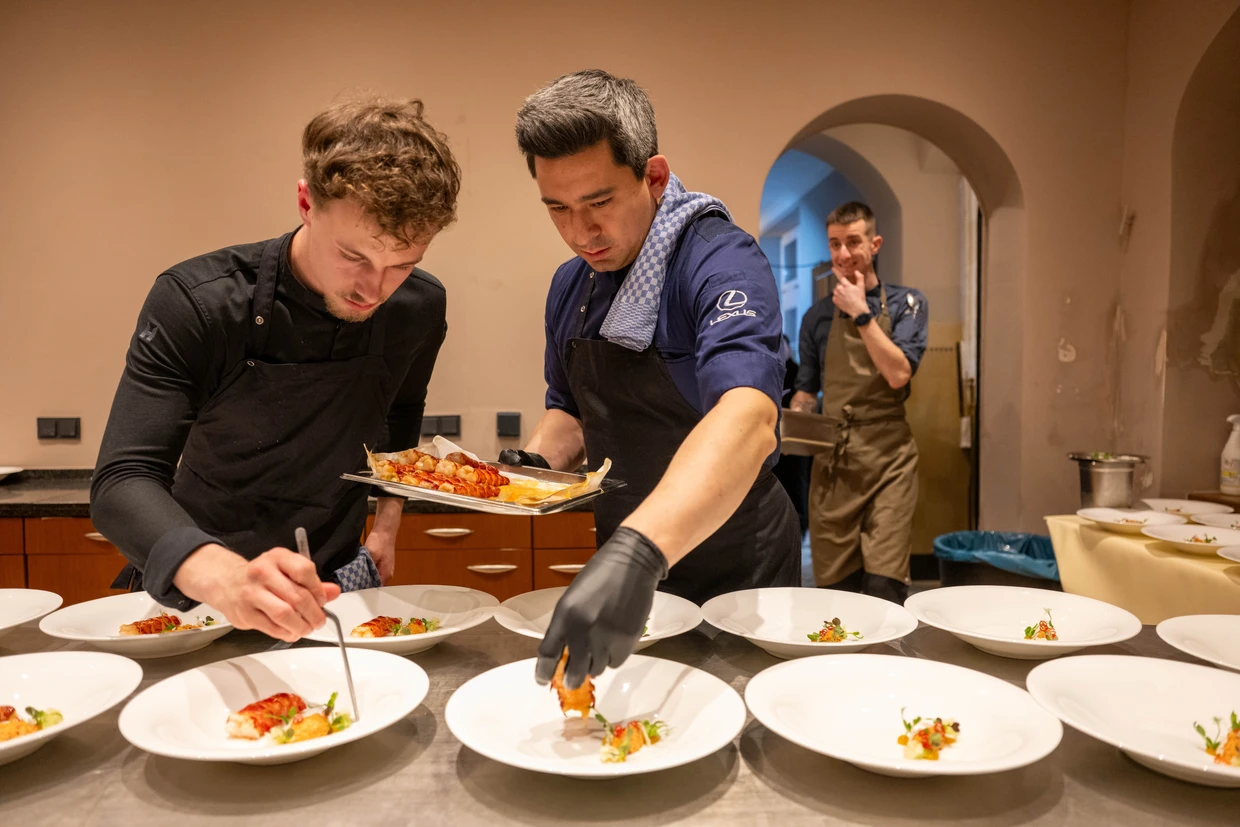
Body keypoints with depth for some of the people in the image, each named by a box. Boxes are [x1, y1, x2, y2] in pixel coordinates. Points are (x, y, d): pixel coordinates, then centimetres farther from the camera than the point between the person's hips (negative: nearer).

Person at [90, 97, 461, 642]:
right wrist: (223, 577, -42)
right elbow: (123, 481, -24)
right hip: (194, 592, -1)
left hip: (333, 587, 2)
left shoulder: (421, 308, -8)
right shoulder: (193, 304, -19)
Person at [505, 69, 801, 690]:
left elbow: (748, 421, -40)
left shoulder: (720, 260, -22)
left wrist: (638, 551, -53)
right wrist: (535, 462, -6)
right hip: (624, 560, 6)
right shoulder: (570, 284, 1)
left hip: (735, 573, -5)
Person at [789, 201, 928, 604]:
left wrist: (860, 314, -9)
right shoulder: (817, 316, 13)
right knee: (833, 584, 5)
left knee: (883, 584, -10)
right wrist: (796, 414, -2)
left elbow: (898, 374, -10)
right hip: (832, 460, 3)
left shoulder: (905, 303, 5)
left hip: (887, 455, -2)